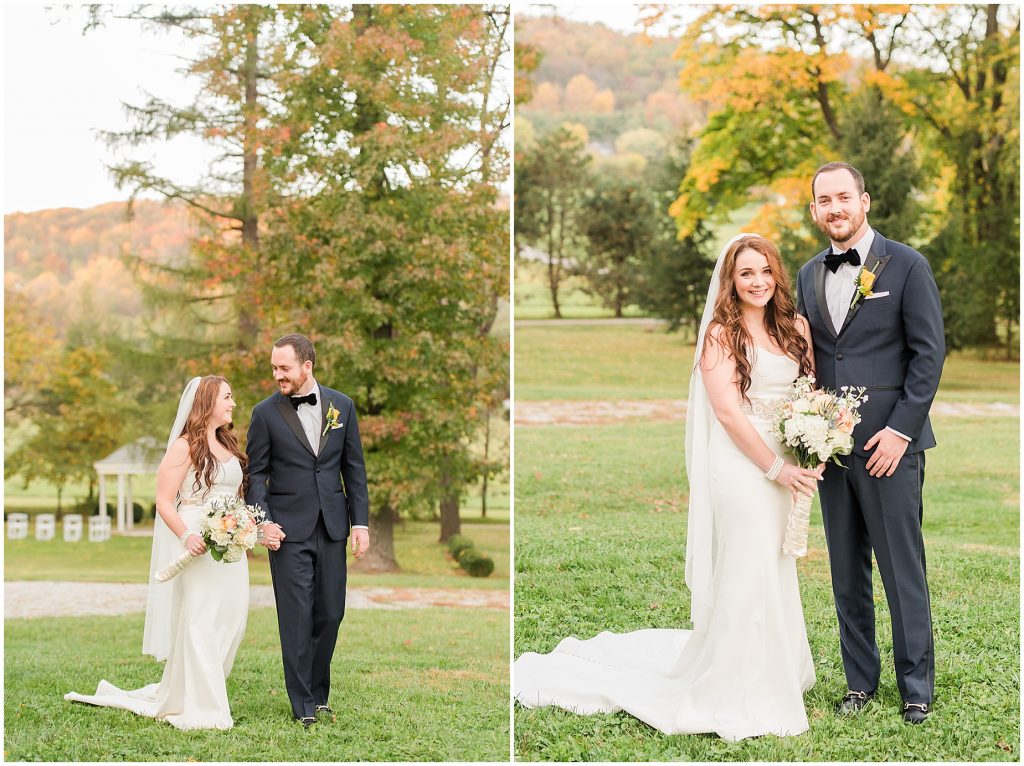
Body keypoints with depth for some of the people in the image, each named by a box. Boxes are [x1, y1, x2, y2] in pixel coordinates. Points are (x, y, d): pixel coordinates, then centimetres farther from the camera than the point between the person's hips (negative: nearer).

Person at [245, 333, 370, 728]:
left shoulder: (341, 405, 5)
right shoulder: (265, 413, -2)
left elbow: (354, 467, 8)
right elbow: (256, 473, 1)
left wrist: (360, 521, 3)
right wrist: (263, 522, -11)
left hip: (332, 528, 3)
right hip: (289, 530, -3)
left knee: (330, 614, 7)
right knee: (296, 618, -1)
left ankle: (318, 692, 23)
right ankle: (304, 706, 7)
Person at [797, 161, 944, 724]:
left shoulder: (906, 265, -4)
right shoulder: (809, 275, 12)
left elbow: (929, 352, -6)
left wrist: (901, 429, -12)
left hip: (889, 444, -5)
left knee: (903, 569, -1)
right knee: (846, 572, 10)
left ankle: (916, 687, 11)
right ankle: (860, 680, 21)